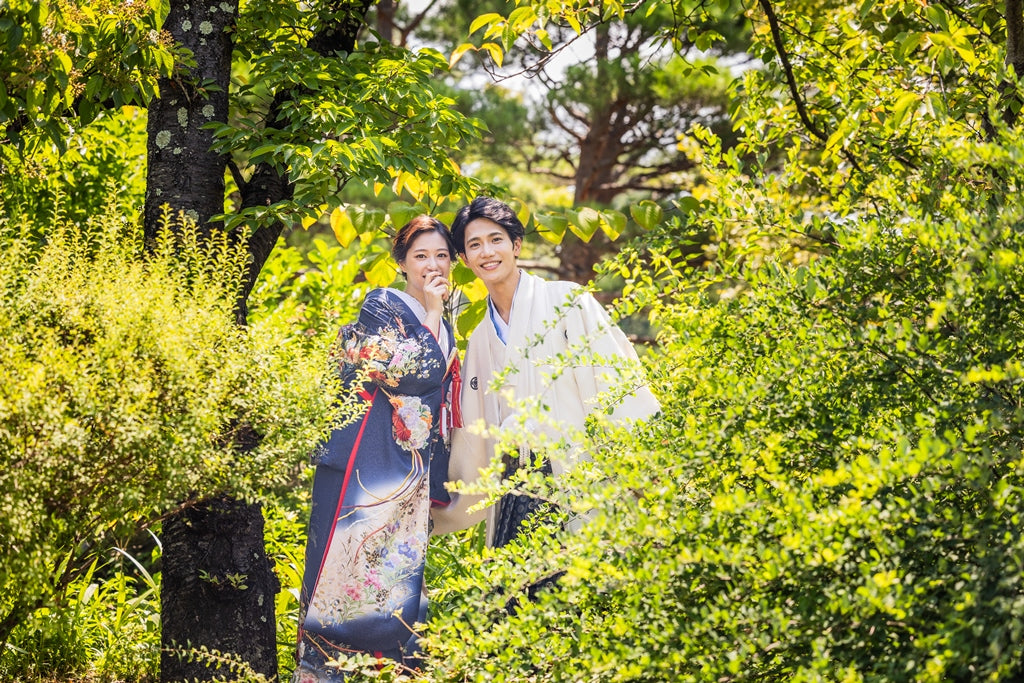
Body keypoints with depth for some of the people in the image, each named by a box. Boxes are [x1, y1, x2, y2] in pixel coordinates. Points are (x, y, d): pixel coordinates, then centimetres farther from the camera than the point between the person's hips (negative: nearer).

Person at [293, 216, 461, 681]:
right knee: (353, 564, -10)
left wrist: (437, 482, 18)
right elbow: (407, 374, -17)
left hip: (413, 473, 7)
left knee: (400, 580, 5)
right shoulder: (381, 307, -3)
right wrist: (432, 313, -10)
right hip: (369, 463, -7)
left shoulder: (442, 327, 18)